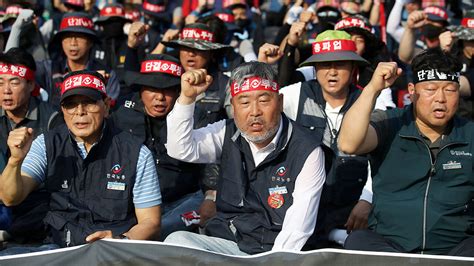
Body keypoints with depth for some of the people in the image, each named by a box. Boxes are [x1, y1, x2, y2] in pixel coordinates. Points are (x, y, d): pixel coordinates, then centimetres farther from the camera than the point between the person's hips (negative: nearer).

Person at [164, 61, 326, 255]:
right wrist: (187, 97, -15)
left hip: (276, 251, -4)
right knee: (176, 241, -23)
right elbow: (181, 150, -6)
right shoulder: (228, 134, 6)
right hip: (227, 243, 4)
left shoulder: (307, 153, -10)